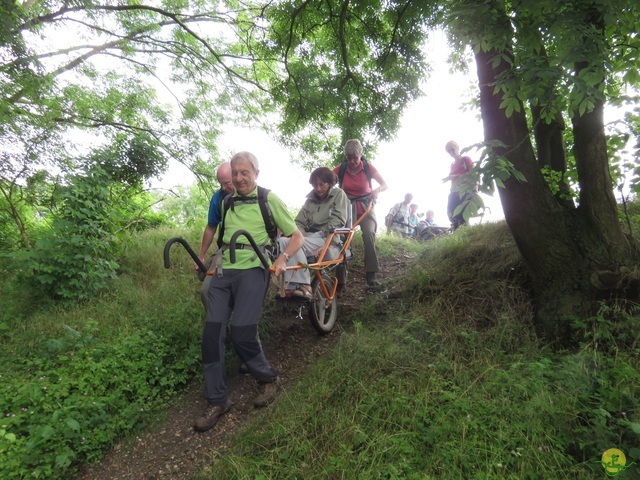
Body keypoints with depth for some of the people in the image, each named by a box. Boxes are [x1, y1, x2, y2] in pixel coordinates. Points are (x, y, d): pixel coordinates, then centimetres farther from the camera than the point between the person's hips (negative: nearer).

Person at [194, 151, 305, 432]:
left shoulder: (269, 199, 4)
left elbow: (297, 236, 3)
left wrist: (282, 258, -14)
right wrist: (218, 257, 13)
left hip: (252, 269, -5)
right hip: (223, 271, 5)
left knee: (241, 332, -15)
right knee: (212, 332, -5)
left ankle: (269, 379, 14)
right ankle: (216, 401, 9)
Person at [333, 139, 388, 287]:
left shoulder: (368, 167, -6)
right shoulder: (341, 169, -5)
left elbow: (385, 184, -7)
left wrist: (377, 190, -29)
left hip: (365, 208, -1)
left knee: (369, 234, -25)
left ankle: (371, 274, -24)